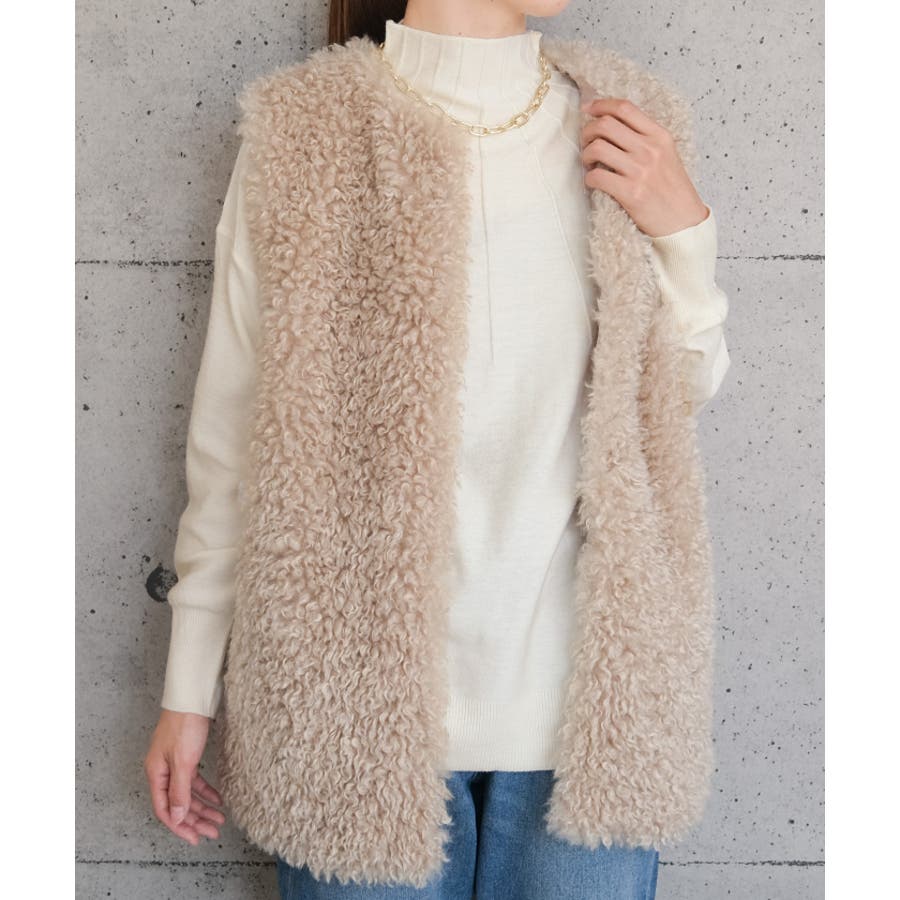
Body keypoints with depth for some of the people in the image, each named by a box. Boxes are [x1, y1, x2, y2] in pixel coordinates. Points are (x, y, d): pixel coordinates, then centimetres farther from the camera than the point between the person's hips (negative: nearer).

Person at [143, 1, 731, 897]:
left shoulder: (613, 137, 3)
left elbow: (685, 394, 12)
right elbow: (232, 424, -1)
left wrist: (683, 233, -7)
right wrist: (189, 688, 3)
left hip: (571, 689, 3)